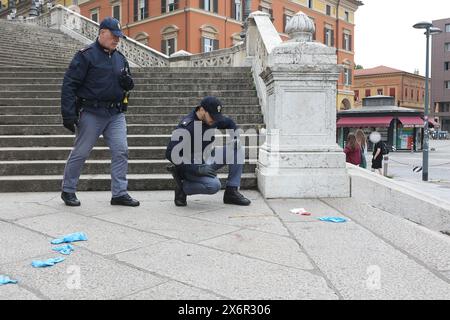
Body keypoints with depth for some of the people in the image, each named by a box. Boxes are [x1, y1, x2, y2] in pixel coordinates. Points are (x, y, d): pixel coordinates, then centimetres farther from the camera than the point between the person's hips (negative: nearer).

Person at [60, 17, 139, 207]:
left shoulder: (120, 58, 14)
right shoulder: (86, 55, -6)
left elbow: (128, 85, 23)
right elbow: (69, 84, -10)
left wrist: (128, 81, -3)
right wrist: (68, 114, -16)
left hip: (116, 114, 5)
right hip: (91, 113, -5)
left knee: (121, 151, -2)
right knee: (80, 153, 4)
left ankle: (119, 193, 6)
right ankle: (68, 191, 21)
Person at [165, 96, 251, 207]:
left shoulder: (213, 119, -4)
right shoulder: (186, 127, -26)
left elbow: (230, 123, 17)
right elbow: (170, 154, -28)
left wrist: (236, 138, -6)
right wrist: (198, 169, -32)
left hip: (208, 160, 8)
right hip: (191, 166, -8)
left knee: (238, 150, -5)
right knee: (214, 185, -32)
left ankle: (231, 192, -5)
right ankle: (183, 187, -5)